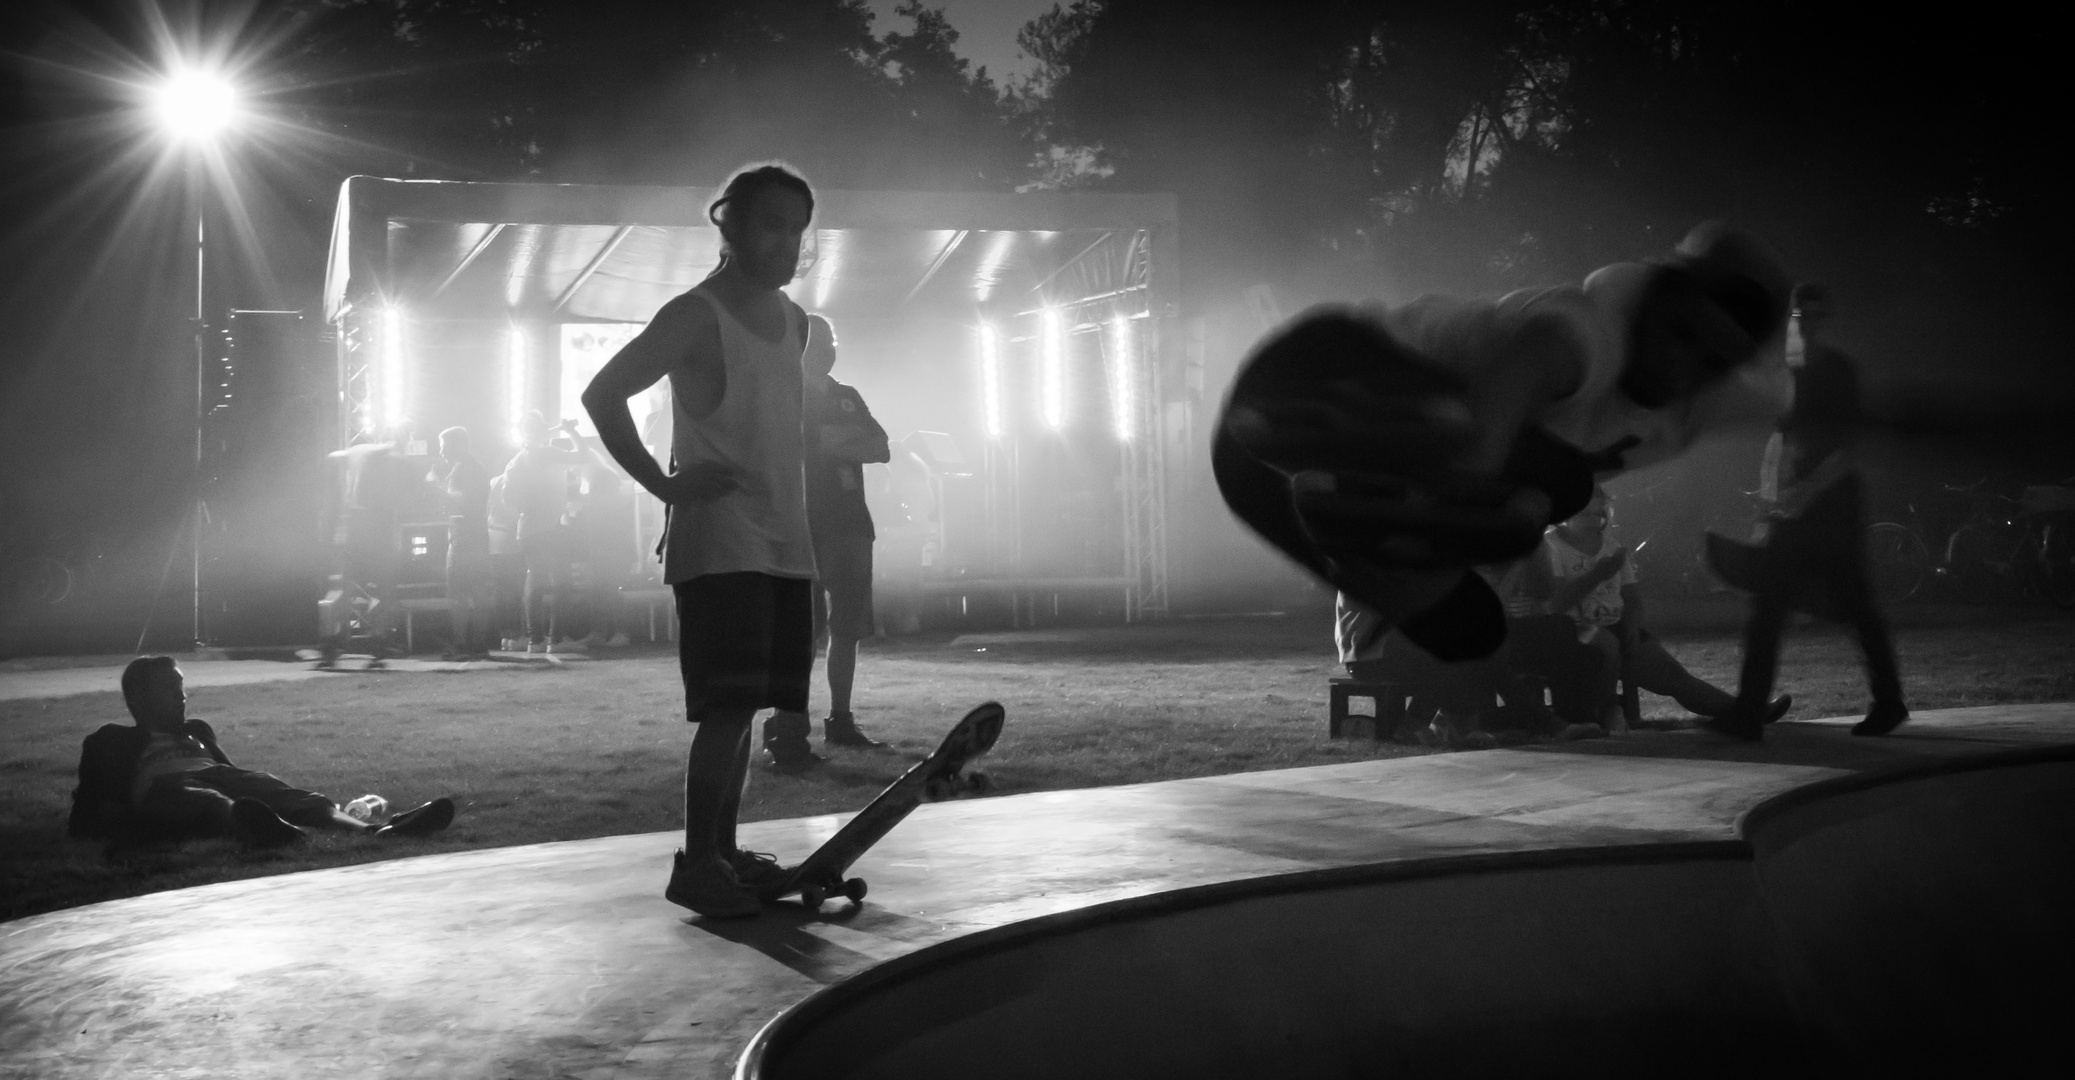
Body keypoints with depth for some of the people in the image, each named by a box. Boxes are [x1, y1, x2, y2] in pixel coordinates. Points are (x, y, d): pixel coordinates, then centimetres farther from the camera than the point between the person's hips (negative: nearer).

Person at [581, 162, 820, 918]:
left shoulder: (793, 322, 15)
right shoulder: (697, 316, -9)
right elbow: (603, 395, -13)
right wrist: (665, 484, -15)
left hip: (784, 543, 8)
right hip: (719, 545, -8)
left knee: (746, 701, 10)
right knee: (728, 704, -11)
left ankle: (724, 850, 18)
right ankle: (695, 864, -5)